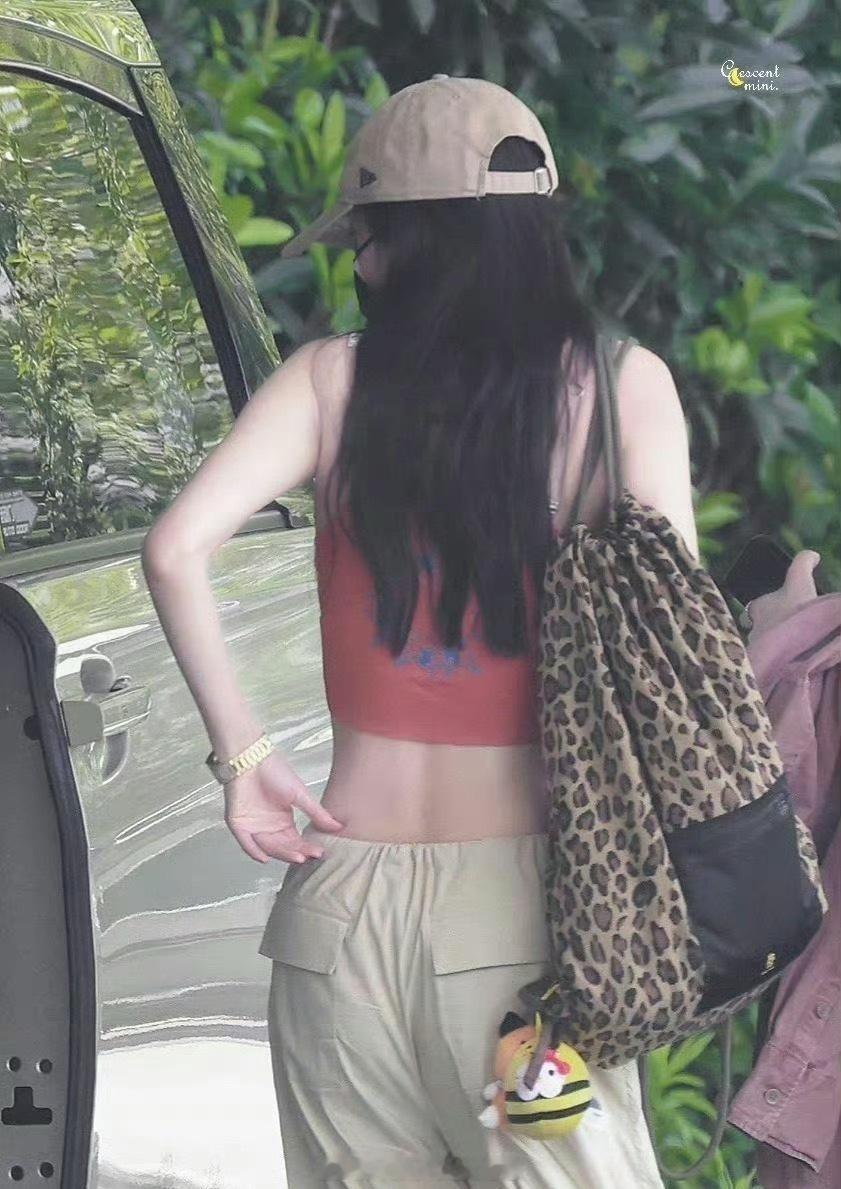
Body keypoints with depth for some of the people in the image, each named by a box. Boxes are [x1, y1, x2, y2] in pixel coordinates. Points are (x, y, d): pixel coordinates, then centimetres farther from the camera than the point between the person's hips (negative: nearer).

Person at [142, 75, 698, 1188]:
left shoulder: (333, 378, 2)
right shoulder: (621, 384, 0)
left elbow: (176, 547, -8)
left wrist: (243, 752, 0)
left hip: (349, 894, 2)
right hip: (521, 887, -1)